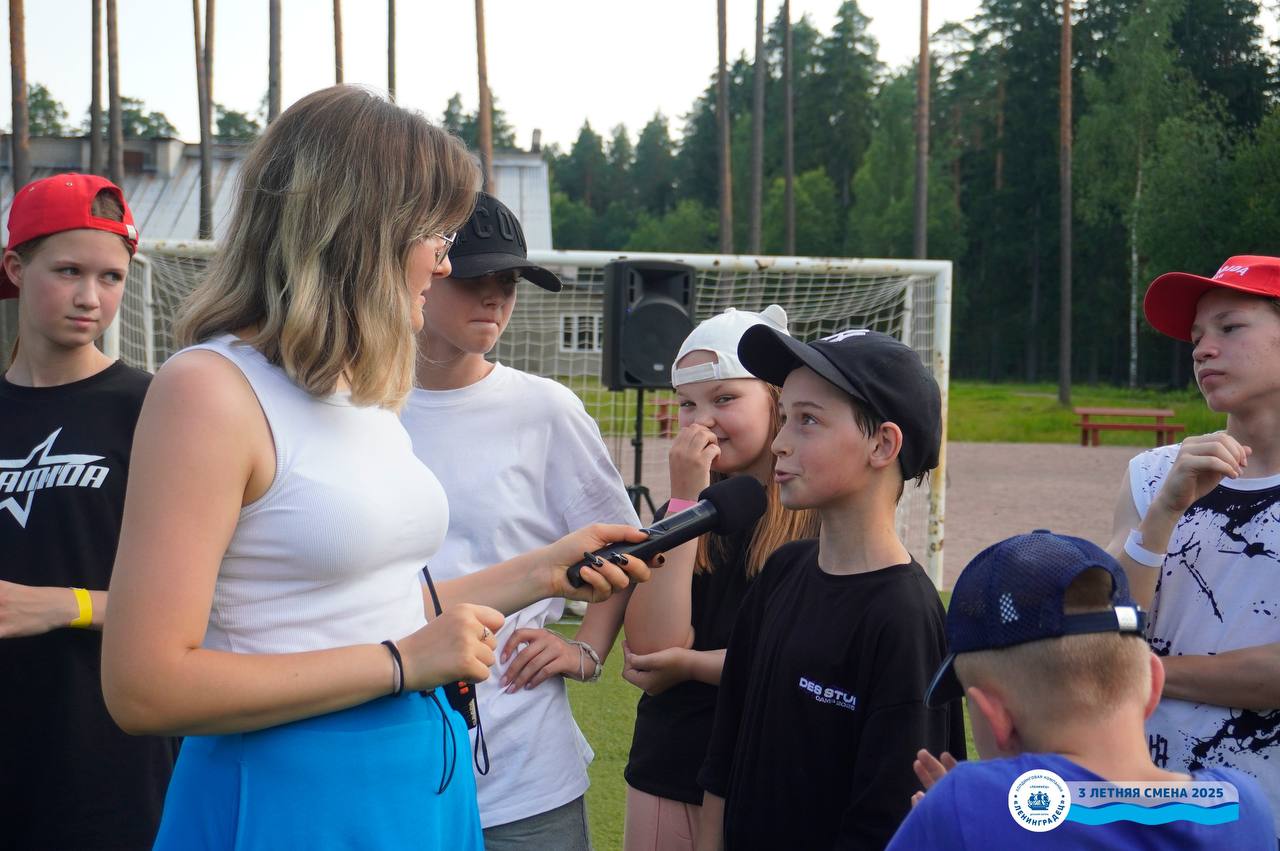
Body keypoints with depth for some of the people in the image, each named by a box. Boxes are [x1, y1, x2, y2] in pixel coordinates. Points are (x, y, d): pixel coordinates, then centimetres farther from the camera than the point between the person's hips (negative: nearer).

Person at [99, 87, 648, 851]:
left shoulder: (366, 394, 9)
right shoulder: (211, 390, -15)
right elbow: (146, 687, -20)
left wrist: (543, 572, 13)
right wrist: (403, 663, -18)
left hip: (427, 782, 8)